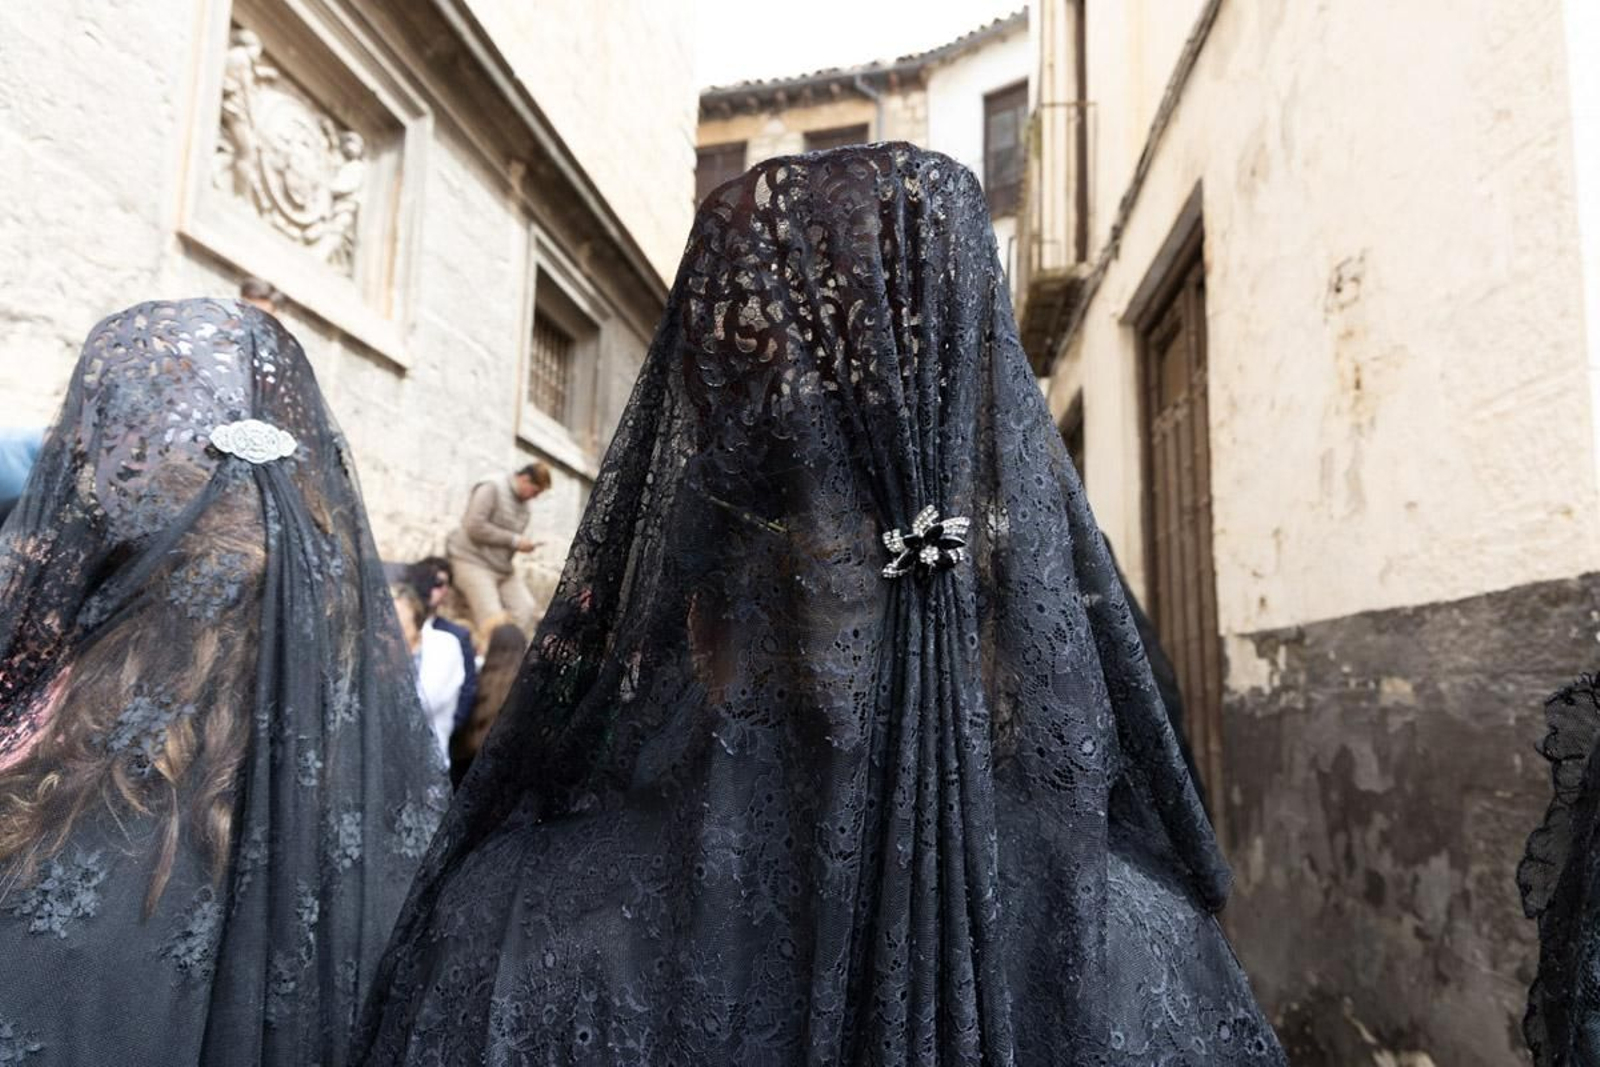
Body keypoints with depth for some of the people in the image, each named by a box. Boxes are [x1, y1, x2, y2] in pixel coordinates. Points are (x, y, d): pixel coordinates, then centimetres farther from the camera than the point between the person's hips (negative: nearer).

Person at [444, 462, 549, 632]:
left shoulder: (523, 501, 12)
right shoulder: (492, 488, -13)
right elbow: (475, 527, -21)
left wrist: (524, 544, 0)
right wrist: (514, 540, -20)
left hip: (502, 565, 8)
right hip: (474, 560, -8)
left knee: (526, 610, -11)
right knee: (493, 618, -20)